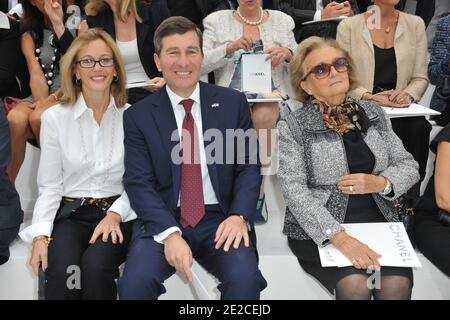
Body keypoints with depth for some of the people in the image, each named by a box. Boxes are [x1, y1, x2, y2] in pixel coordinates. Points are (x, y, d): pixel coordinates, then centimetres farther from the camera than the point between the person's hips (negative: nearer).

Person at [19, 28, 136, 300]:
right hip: (69, 213, 0)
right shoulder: (55, 117, 3)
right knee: (62, 270, -29)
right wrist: (41, 235, -9)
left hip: (118, 213, 0)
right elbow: (50, 186, 3)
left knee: (96, 265, -30)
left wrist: (115, 214, -13)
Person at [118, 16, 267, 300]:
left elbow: (249, 166, 4)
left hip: (220, 219, 1)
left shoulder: (233, 103, 5)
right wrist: (170, 233, -19)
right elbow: (139, 183, -3)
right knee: (135, 282, -26)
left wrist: (239, 216, -14)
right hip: (162, 221, 0)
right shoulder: (138, 116, 3)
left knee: (244, 279, -26)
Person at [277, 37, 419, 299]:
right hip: (321, 231, -3)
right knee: (354, 285, -28)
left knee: (397, 284, -23)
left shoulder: (374, 114, 10)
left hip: (378, 222, 3)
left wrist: (380, 183, -11)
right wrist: (339, 237, -25)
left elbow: (409, 166, 12)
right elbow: (295, 191, -13)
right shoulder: (292, 128, -4)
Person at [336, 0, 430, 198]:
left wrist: (407, 94, -13)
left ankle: (410, 195, -17)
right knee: (388, 130, -32)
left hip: (401, 108, 2)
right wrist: (370, 97, -18)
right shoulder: (349, 26, 2)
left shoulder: (415, 24, 10)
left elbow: (420, 78, 9)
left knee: (419, 128, -29)